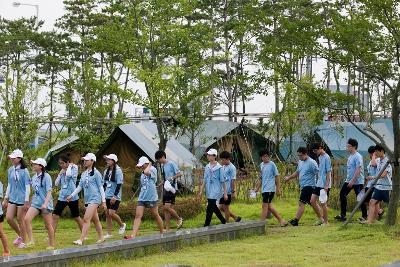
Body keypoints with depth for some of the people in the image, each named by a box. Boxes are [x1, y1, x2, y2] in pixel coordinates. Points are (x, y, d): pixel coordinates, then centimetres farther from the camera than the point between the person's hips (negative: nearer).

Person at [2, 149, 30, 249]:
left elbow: (27, 186, -11)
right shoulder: (10, 170, 6)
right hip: (12, 198, 6)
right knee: (8, 218, 1)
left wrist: (26, 201, -14)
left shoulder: (24, 171, -12)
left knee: (20, 219, 0)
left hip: (21, 198, -6)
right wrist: (6, 198, 13)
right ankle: (20, 235, 23)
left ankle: (23, 241, 14)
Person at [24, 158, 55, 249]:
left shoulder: (46, 177, -12)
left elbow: (49, 192, -19)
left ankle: (51, 245, 17)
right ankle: (31, 241, -13)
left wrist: (45, 204, -30)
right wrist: (31, 201, 22)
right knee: (27, 219, -16)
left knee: (48, 225, 4)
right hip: (35, 203, 6)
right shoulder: (34, 177, 9)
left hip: (45, 204, -6)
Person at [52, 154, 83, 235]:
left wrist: (70, 166, -13)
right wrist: (60, 174, -1)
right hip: (62, 197, 6)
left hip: (72, 197, -6)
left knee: (76, 217, 5)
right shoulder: (62, 171, 10)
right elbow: (56, 184, 11)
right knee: (55, 216, -3)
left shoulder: (73, 169, -7)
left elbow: (69, 174, -30)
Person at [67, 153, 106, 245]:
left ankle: (81, 240, -20)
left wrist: (103, 201, -7)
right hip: (87, 199, 7)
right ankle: (101, 237, 24)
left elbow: (100, 187, -5)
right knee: (95, 220, 13)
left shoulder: (96, 173, -6)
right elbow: (80, 186, 16)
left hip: (95, 198, -7)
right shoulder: (83, 174, 13)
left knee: (86, 219, -16)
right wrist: (71, 195, 7)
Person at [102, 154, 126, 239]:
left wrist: (114, 196, -20)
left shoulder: (118, 171, -10)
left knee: (112, 213, -15)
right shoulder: (106, 171, 10)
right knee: (107, 214, 4)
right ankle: (109, 233, 10)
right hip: (107, 196, 7)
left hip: (115, 196, -7)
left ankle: (122, 225, 11)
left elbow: (119, 184, -15)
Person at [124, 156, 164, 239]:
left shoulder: (153, 170, -6)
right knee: (138, 216, -7)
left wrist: (149, 165, -12)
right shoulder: (142, 173, 17)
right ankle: (133, 235, -15)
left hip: (151, 197, -6)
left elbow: (146, 172, -27)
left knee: (156, 215, 6)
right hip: (142, 198, 6)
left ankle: (162, 232, 24)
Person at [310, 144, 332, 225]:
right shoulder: (319, 157, 13)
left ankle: (326, 222, 8)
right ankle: (321, 218, 17)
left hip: (325, 185, -9)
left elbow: (328, 172, -16)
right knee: (312, 201, 6)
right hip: (319, 184, 9)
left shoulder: (326, 157, -14)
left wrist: (326, 185, -19)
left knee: (323, 203, -4)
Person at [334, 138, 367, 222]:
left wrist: (352, 181, -24)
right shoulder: (350, 156, 13)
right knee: (342, 194, 3)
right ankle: (343, 215, 7)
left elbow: (358, 170, -22)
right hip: (349, 180, 9)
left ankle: (364, 216, 10)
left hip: (357, 182, -9)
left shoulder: (358, 157, -16)